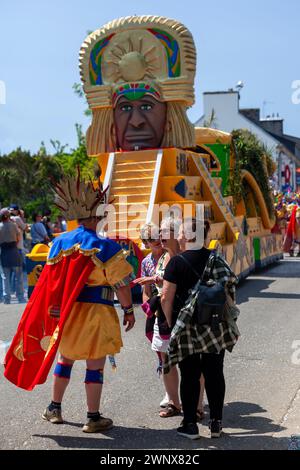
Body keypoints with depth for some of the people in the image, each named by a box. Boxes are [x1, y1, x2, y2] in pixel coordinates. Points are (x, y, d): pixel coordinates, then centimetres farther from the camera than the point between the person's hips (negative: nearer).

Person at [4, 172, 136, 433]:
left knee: (65, 358, 21)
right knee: (95, 365, 4)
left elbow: (51, 281, 9)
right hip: (96, 313, -5)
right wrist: (129, 310, 2)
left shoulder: (59, 243, 3)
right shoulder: (105, 247, -12)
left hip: (64, 312, 5)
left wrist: (59, 310, 20)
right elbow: (121, 284, -10)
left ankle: (55, 408, 30)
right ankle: (93, 418, 10)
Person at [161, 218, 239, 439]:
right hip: (216, 327, 4)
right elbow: (228, 291, 8)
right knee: (214, 373, 11)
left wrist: (171, 323, 2)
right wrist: (228, 321, 17)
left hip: (187, 328, -4)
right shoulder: (217, 259, 3)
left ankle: (190, 425, 9)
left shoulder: (177, 262, -10)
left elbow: (166, 298, -12)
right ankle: (216, 423, 17)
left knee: (189, 375, 5)